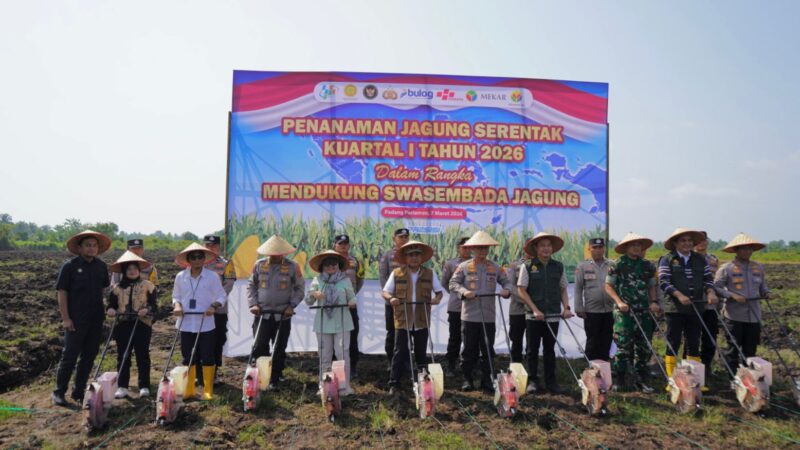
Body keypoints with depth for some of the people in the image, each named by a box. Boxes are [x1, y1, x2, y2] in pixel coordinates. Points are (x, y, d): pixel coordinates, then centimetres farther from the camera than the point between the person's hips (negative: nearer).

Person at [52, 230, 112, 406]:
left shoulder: (102, 266, 7)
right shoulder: (70, 266, -6)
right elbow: (61, 292, -7)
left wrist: (107, 311, 9)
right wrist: (65, 318, -12)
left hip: (96, 320, 5)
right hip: (75, 321, -4)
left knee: (89, 357, 11)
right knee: (69, 356, 1)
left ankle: (79, 391, 23)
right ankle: (59, 392, 15)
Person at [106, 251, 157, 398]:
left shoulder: (147, 285, 2)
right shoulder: (117, 288, 8)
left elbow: (153, 304, -2)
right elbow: (111, 304, 9)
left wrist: (147, 310, -22)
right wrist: (110, 309, -14)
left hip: (142, 324, -2)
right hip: (123, 325, 2)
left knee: (142, 356, 3)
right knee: (122, 356, 6)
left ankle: (144, 386, 11)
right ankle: (122, 387, 14)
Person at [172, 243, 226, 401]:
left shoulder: (212, 276, -4)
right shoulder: (180, 277, 3)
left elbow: (221, 296, -1)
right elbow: (176, 296, 12)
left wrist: (213, 306, -19)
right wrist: (177, 306, -8)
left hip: (205, 324, -2)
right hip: (186, 324, 3)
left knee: (207, 358, 4)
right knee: (188, 358, 10)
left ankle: (208, 390, 15)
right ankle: (188, 390, 22)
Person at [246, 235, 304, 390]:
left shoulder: (292, 266, -6)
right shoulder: (259, 265, 0)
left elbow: (300, 288, 1)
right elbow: (251, 286, 9)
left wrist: (292, 305, -9)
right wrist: (253, 304, -3)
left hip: (283, 315, -1)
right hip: (262, 314, 1)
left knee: (279, 350, 6)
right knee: (259, 348, -2)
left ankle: (274, 380, 18)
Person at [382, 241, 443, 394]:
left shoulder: (430, 274, 6)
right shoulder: (396, 273, 0)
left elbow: (439, 291, 11)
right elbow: (385, 292, 3)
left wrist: (437, 298, -11)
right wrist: (390, 298, -18)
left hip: (422, 321, 2)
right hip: (402, 320, -2)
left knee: (420, 353, 11)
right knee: (400, 353, -1)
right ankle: (394, 384, 10)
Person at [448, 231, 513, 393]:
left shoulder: (495, 267, 7)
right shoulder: (464, 267, 0)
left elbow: (507, 281, 10)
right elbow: (453, 283, -3)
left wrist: (506, 290, -12)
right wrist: (464, 292, -20)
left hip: (488, 317, 2)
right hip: (469, 316, -2)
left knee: (488, 350, 7)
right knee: (469, 350, 7)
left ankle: (487, 380, 18)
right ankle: (467, 378, 19)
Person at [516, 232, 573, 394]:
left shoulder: (559, 267, 6)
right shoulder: (528, 267, -4)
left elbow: (563, 289, 12)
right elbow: (521, 290, -6)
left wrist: (566, 307, -2)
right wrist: (535, 310, -13)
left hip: (553, 316, 3)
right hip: (533, 316, -2)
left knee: (549, 350, 11)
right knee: (533, 350, 6)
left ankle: (550, 381, 21)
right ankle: (532, 381, 17)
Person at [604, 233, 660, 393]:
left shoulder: (648, 266, 11)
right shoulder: (618, 265, -2)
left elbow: (651, 286, 19)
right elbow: (608, 286, 0)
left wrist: (653, 302, 2)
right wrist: (619, 302, -12)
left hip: (644, 311, 5)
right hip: (624, 312, -5)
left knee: (644, 347, 7)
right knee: (624, 346, -5)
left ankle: (640, 380, 18)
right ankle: (618, 380, 7)